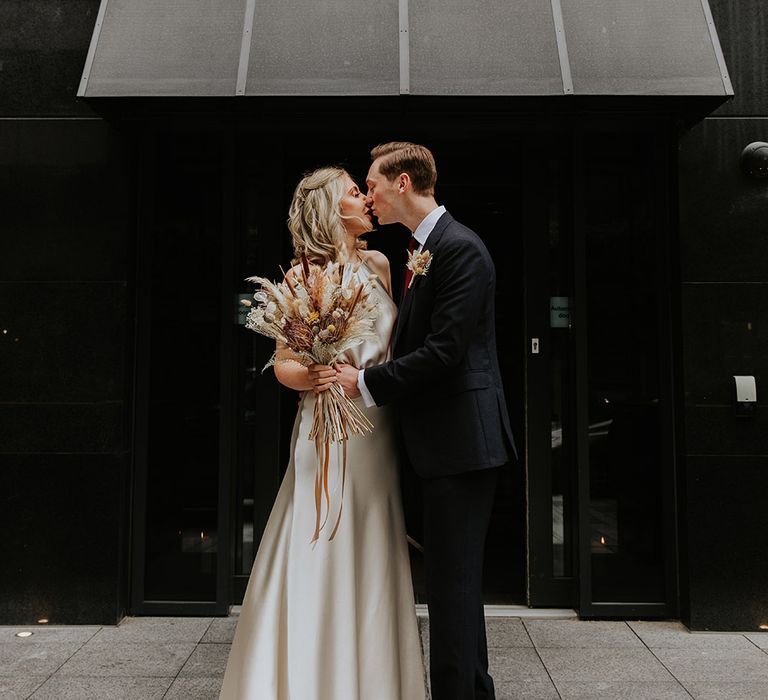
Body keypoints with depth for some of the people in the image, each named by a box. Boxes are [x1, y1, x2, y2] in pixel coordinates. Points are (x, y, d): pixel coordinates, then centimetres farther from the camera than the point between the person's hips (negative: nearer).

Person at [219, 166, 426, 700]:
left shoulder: (379, 265, 11)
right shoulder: (303, 276, -2)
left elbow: (393, 343, 14)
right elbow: (283, 364, -4)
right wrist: (311, 378, -21)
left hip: (378, 434, 5)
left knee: (372, 564, 10)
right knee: (320, 562, -1)